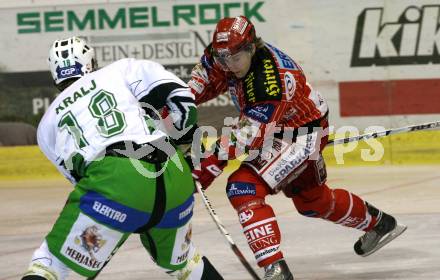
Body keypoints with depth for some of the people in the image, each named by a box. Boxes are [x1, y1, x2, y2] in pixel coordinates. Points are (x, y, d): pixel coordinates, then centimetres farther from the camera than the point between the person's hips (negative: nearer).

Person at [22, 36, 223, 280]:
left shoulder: (48, 122, 27)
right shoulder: (122, 70, 23)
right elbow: (179, 96, 12)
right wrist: (186, 143, 27)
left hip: (110, 177, -2)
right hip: (174, 179, 2)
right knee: (177, 259, 30)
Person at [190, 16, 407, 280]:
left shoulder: (272, 82, -37)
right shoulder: (227, 54, -13)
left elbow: (249, 135, -38)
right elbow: (205, 75, 7)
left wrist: (210, 164, -41)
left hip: (303, 136, -10)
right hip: (277, 133, 10)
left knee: (243, 187, -25)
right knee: (312, 200, 29)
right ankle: (379, 223, 53)